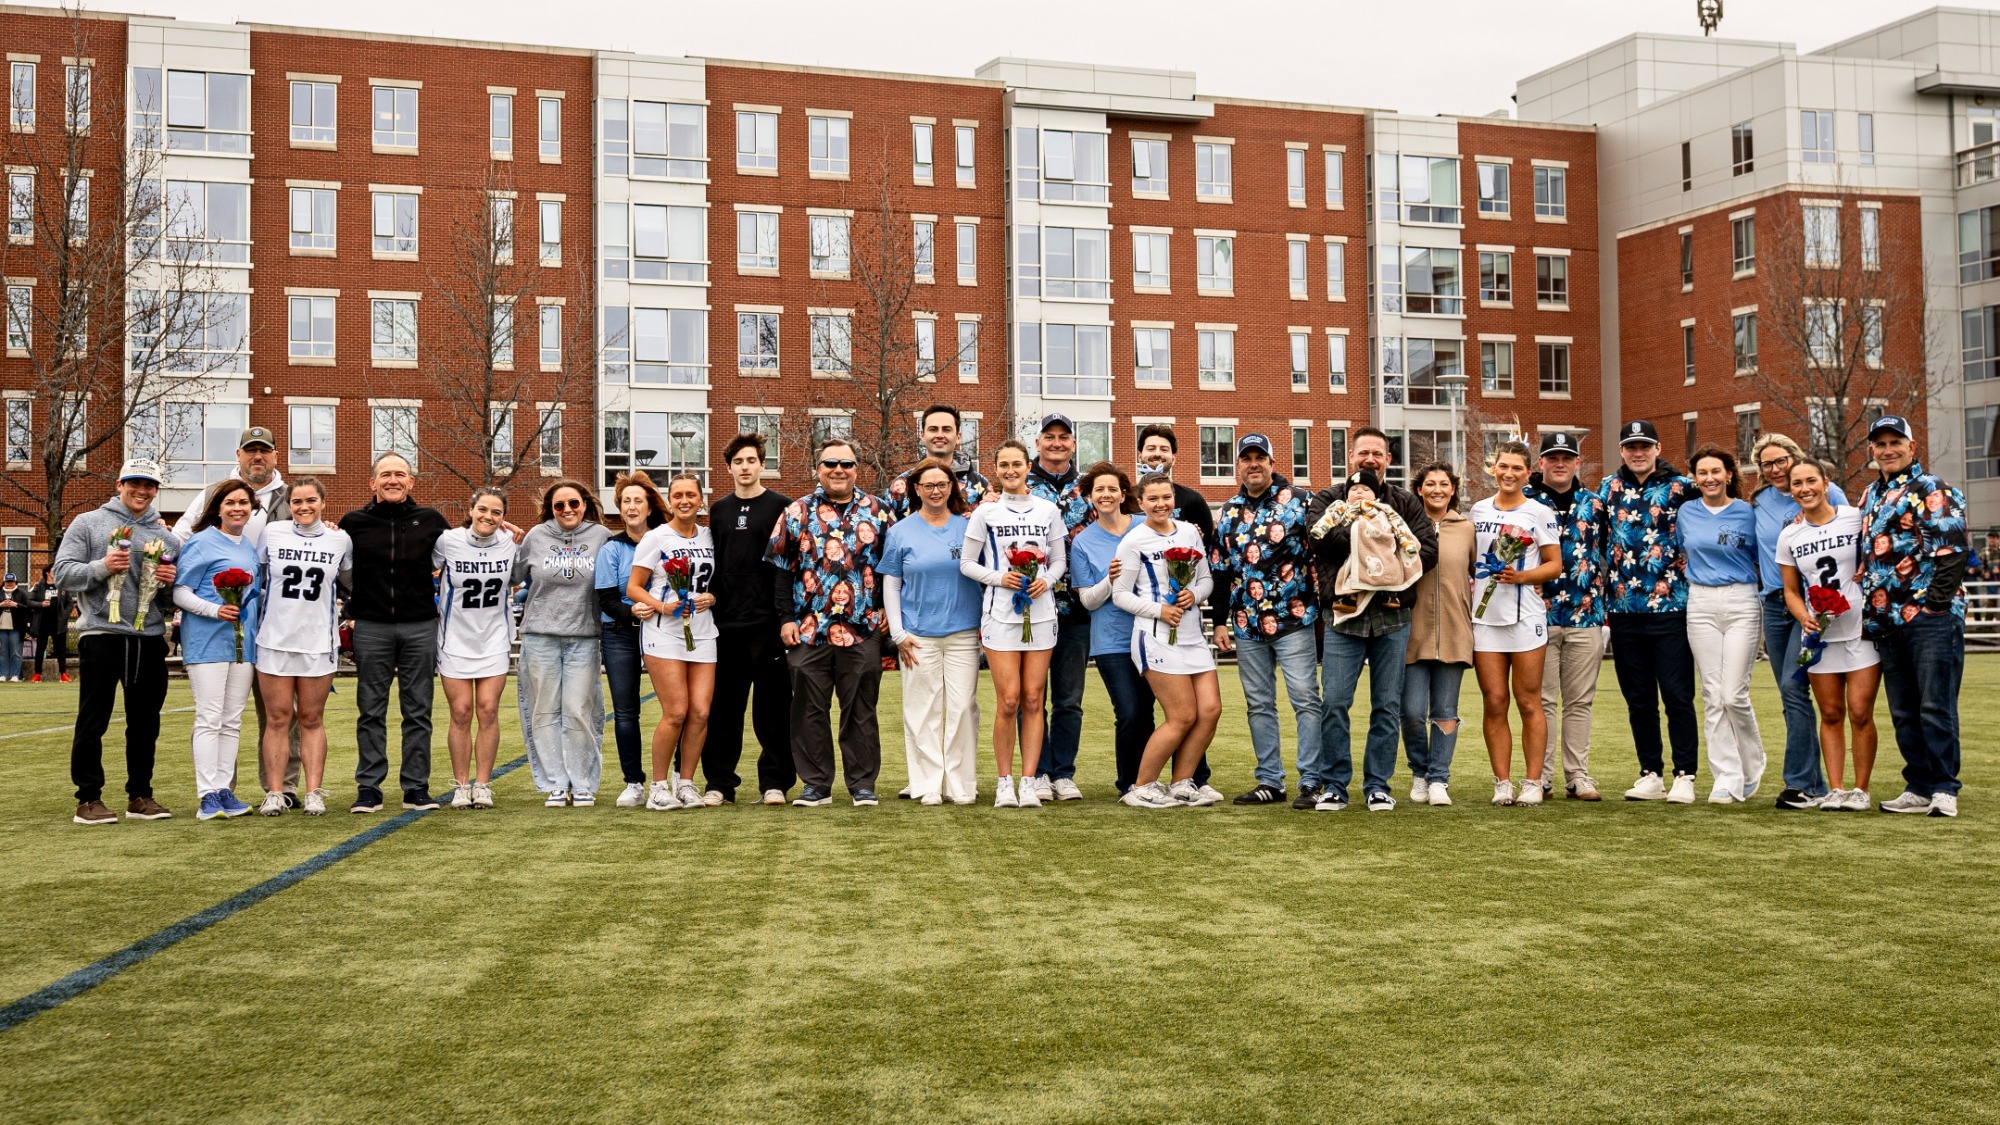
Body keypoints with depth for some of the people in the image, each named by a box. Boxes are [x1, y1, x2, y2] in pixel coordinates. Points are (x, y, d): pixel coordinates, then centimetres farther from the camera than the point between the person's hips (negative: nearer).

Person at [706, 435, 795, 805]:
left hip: (767, 622, -4)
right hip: (725, 623, 4)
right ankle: (719, 781, 13)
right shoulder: (718, 510, 15)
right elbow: (711, 564, 17)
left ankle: (775, 781, 8)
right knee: (724, 706, 6)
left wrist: (786, 615, -13)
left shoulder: (781, 507, 2)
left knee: (773, 705, 1)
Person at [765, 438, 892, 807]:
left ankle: (863, 784, 13)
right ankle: (816, 785, 14)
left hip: (862, 629, 0)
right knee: (810, 710, 5)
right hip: (808, 630, 0)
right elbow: (780, 567, 4)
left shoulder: (877, 511, 7)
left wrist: (886, 610, 1)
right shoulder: (797, 512, 5)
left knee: (860, 710, 5)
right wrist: (786, 617, -2)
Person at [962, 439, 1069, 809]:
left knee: (1033, 699, 1)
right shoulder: (986, 512, 4)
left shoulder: (1048, 511, 9)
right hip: (1000, 611, -2)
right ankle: (1004, 781, 5)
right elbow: (967, 563, 5)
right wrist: (999, 577, -11)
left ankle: (1029, 781, 5)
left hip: (1041, 611, 2)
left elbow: (1060, 559, 13)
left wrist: (1047, 580, -8)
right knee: (1008, 701, -7)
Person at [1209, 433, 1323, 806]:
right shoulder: (1229, 512, 13)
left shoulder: (1299, 502, -1)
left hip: (1294, 620, -5)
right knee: (1259, 705, 9)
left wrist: (1323, 608, -9)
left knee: (1305, 700, -5)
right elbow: (1219, 569, 16)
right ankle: (1270, 781, 16)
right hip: (1247, 625, 5)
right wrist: (1219, 621, 12)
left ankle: (1311, 782, -2)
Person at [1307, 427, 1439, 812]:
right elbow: (1318, 534, -11)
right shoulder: (1328, 499, 9)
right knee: (1333, 703, -5)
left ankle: (1378, 785, 14)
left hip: (1392, 616, 1)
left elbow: (1429, 547, -1)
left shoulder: (1406, 502, 12)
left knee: (1388, 706, 5)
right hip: (1343, 617, -1)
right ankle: (1334, 785, 6)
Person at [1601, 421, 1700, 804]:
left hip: (1670, 607, -4)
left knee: (1677, 696, -3)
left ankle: (1684, 776, 3)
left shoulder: (1682, 488, 1)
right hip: (1624, 610, 4)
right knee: (1638, 700, 9)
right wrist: (1603, 590, 12)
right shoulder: (1609, 488, 11)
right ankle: (1650, 775, 16)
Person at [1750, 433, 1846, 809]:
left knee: (1793, 686, -17)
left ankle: (1802, 782, -13)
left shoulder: (1827, 493, -3)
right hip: (1775, 604, 6)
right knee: (1790, 694, 7)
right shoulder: (1759, 503, 11)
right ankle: (1814, 782, 15)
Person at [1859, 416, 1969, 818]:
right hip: (1889, 620, 7)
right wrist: (1869, 612, 15)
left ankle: (1944, 789, 1)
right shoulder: (1870, 497, 19)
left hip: (1931, 617, -7)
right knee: (1903, 712, 9)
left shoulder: (1933, 490, -3)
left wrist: (1935, 603, -18)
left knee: (1936, 707, -6)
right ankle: (1920, 788, 15)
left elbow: (1953, 550, -11)